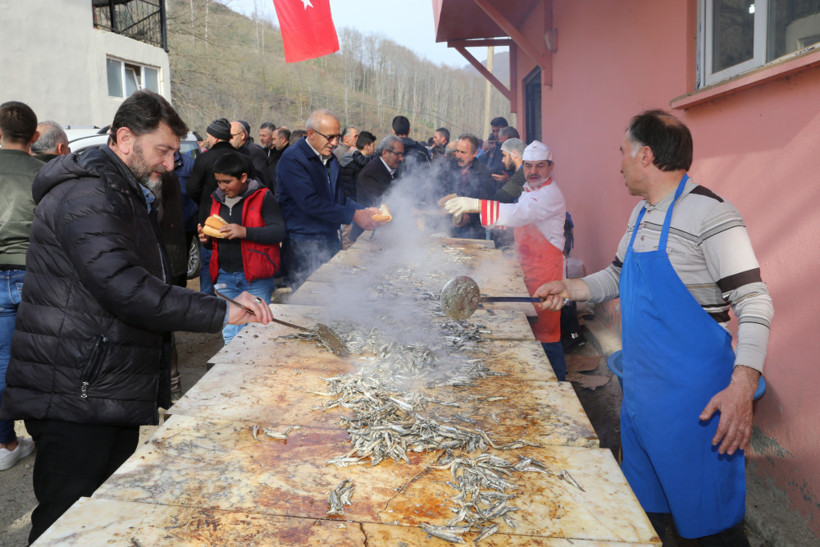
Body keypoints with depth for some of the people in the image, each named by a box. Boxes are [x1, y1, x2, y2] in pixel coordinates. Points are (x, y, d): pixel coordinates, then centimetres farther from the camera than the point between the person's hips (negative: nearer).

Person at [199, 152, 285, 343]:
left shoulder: (262, 197, -5)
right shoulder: (218, 199, 13)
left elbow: (279, 231, -14)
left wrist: (245, 232, -25)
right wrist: (206, 239, 0)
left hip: (256, 279, -5)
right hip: (225, 277, 6)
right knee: (230, 335, 8)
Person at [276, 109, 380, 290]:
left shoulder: (331, 158, 13)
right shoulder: (292, 159, -13)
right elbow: (310, 203, -23)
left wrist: (363, 210, 0)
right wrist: (353, 215, -24)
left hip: (331, 240, 8)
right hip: (304, 245, -8)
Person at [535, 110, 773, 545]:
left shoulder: (709, 213, -16)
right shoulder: (641, 214, 10)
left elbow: (754, 301, -19)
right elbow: (617, 277, 22)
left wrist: (743, 385, -29)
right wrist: (570, 288, 5)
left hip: (693, 395, -8)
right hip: (640, 387, 8)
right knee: (642, 509, 21)